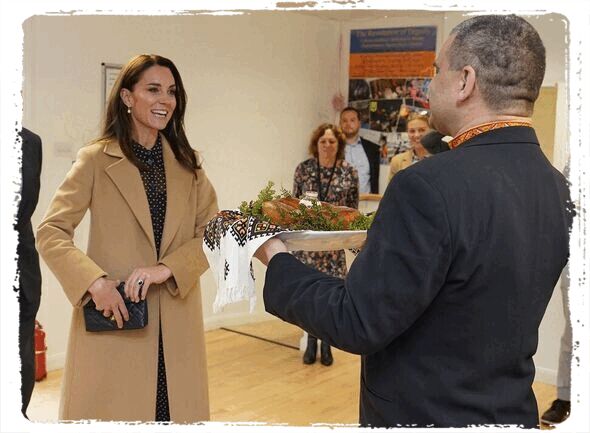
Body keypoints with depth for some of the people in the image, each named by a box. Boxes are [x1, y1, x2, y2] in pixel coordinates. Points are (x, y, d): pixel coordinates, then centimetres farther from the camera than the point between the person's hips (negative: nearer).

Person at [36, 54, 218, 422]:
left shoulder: (187, 164, 10)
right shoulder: (96, 159, -1)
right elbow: (50, 232, -4)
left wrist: (167, 268, -13)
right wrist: (94, 280, -20)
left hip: (177, 320, 3)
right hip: (113, 316, -3)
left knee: (178, 409, 8)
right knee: (115, 410, 4)